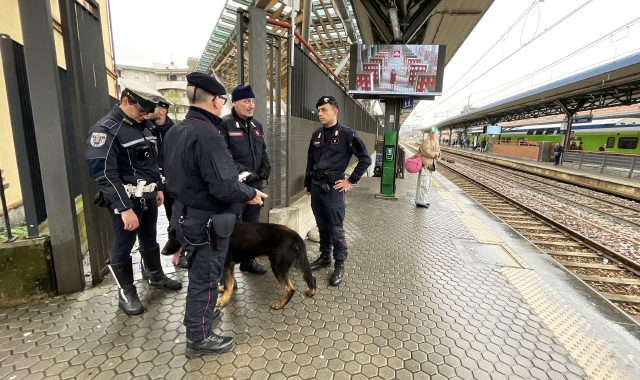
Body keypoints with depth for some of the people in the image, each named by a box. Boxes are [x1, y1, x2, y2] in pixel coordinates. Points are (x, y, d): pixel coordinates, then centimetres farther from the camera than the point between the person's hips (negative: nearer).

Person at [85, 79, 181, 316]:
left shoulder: (144, 126, 8)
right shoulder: (105, 129, -16)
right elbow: (104, 174, -22)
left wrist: (159, 188, 16)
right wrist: (125, 208, -24)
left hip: (148, 197, 7)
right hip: (125, 200, -7)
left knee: (149, 239, 21)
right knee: (123, 246, 8)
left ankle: (156, 277, 39)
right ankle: (126, 294, 24)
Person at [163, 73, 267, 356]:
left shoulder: (174, 131, 5)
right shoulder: (207, 135, -25)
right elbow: (225, 187, -31)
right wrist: (250, 193, -13)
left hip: (184, 215, 9)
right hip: (206, 222, -9)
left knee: (197, 274, 26)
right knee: (205, 279, 8)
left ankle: (197, 315, 47)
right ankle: (199, 338, 27)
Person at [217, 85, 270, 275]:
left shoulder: (256, 125, 13)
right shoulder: (224, 124, -10)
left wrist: (265, 167, 2)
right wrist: (243, 171, -21)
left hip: (255, 185, 7)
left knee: (252, 225, 17)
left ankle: (249, 260, 34)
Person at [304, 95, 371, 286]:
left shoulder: (347, 134, -7)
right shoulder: (316, 134, 10)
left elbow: (365, 159, -6)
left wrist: (351, 180, -7)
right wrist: (307, 184, 19)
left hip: (333, 188, -6)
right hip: (316, 186, 6)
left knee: (335, 229, -1)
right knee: (322, 226, 16)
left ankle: (340, 264, 13)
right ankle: (325, 256, 31)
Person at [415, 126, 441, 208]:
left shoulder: (436, 142, 16)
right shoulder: (426, 142, -13)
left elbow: (438, 153, 20)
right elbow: (427, 153, -25)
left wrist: (437, 154, -3)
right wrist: (435, 153, -9)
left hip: (430, 165, 10)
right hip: (425, 165, -10)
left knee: (428, 184, 15)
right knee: (424, 184, -10)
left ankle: (424, 200, 25)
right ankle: (420, 202, -6)